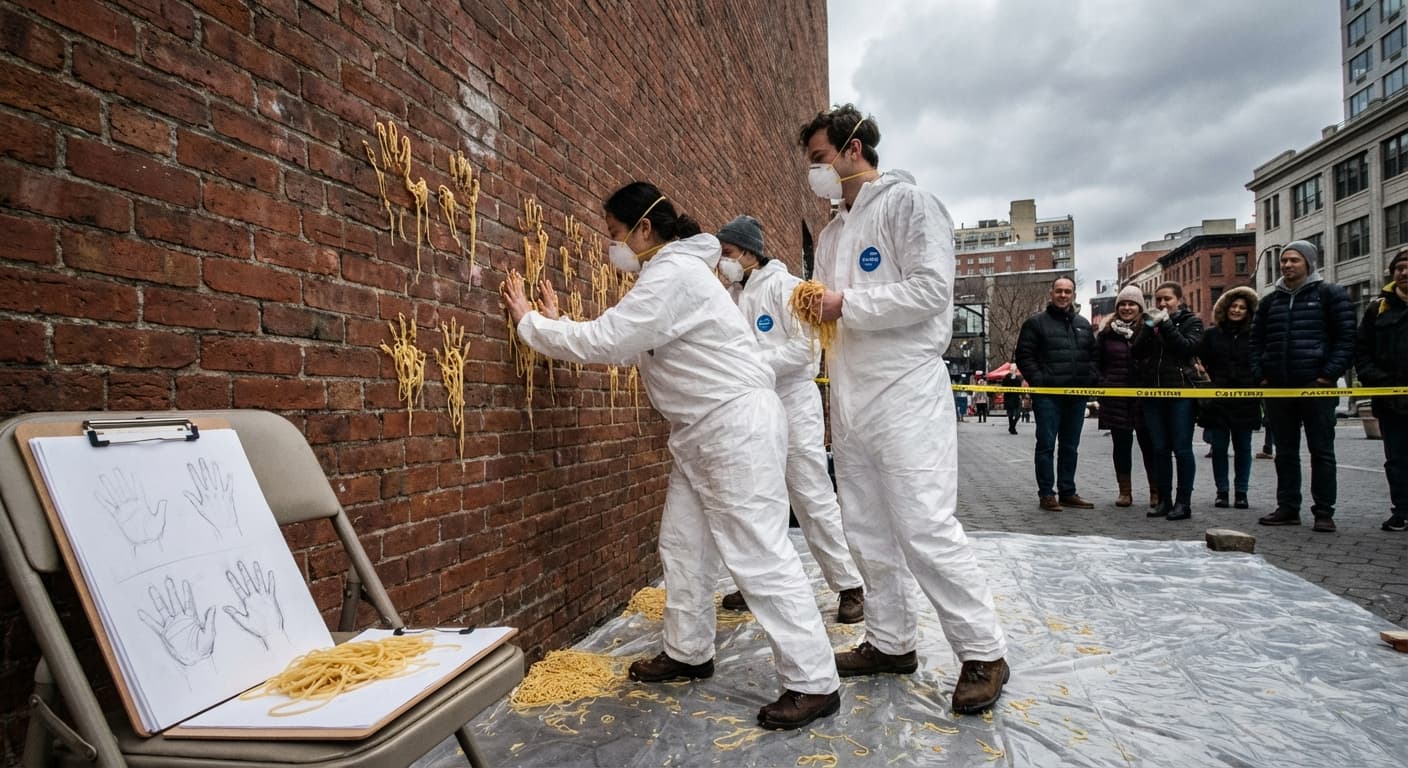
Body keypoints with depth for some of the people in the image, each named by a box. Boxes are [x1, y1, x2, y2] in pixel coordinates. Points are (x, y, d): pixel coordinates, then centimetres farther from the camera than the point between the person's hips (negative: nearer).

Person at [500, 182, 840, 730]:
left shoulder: (672, 274, -16)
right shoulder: (666, 273, 17)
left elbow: (605, 341, -21)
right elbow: (622, 345, 18)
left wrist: (529, 322, -8)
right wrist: (557, 324, 13)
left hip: (736, 425, -11)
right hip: (702, 432, 11)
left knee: (759, 555, -8)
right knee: (683, 545, 15)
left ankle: (813, 683, 1)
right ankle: (688, 653, 30)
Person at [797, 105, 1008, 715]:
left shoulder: (906, 203, -5)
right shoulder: (831, 233, 19)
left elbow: (932, 289, -17)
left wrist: (847, 304, -15)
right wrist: (814, 305, 1)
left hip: (905, 393, -8)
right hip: (851, 396, 8)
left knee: (926, 528, -9)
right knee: (867, 530, 12)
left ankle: (984, 653, 7)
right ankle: (891, 642, 25)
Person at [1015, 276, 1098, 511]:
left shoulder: (1083, 324, 16)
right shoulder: (1036, 322, 0)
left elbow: (1093, 356, 20)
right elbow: (1024, 356, -5)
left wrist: (1091, 380, 3)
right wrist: (1039, 381, -14)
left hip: (1077, 395, 5)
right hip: (1048, 395, -5)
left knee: (1070, 446, 11)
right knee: (1046, 445, -2)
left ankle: (1068, 492, 20)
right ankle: (1046, 494, 4)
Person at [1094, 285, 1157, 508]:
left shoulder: (1149, 329, 1)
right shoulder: (1107, 331, 7)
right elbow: (1097, 362, 10)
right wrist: (1101, 384, 0)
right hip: (1115, 397, 2)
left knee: (1148, 443, 3)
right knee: (1121, 444, 7)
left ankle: (1156, 491, 13)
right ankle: (1124, 491, 15)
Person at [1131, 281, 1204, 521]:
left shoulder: (1191, 321, 4)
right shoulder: (1151, 321, 15)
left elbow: (1188, 347, -14)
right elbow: (1137, 353, 4)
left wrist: (1165, 324, -12)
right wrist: (1150, 328, -7)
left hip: (1180, 392, -4)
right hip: (1153, 393, 4)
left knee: (1182, 449, -3)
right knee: (1159, 449, 6)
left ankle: (1184, 502, 3)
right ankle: (1164, 500, 12)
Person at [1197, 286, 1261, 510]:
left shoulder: (1254, 336, 6)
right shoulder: (1212, 334, 6)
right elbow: (1201, 363, 5)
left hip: (1245, 401, 0)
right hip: (1217, 401, 0)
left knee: (1243, 447, 6)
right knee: (1219, 447, 3)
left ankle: (1241, 492, 15)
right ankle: (1222, 492, 12)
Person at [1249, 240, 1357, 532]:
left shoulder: (1330, 294, 3)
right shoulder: (1269, 301, 15)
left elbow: (1346, 338, -3)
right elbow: (1256, 342, 17)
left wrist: (1330, 374, -12)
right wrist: (1260, 376, 5)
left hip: (1316, 387, -4)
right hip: (1277, 388, 4)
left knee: (1322, 451, 1)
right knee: (1285, 452, 9)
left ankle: (1324, 512, 6)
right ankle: (1288, 508, 15)